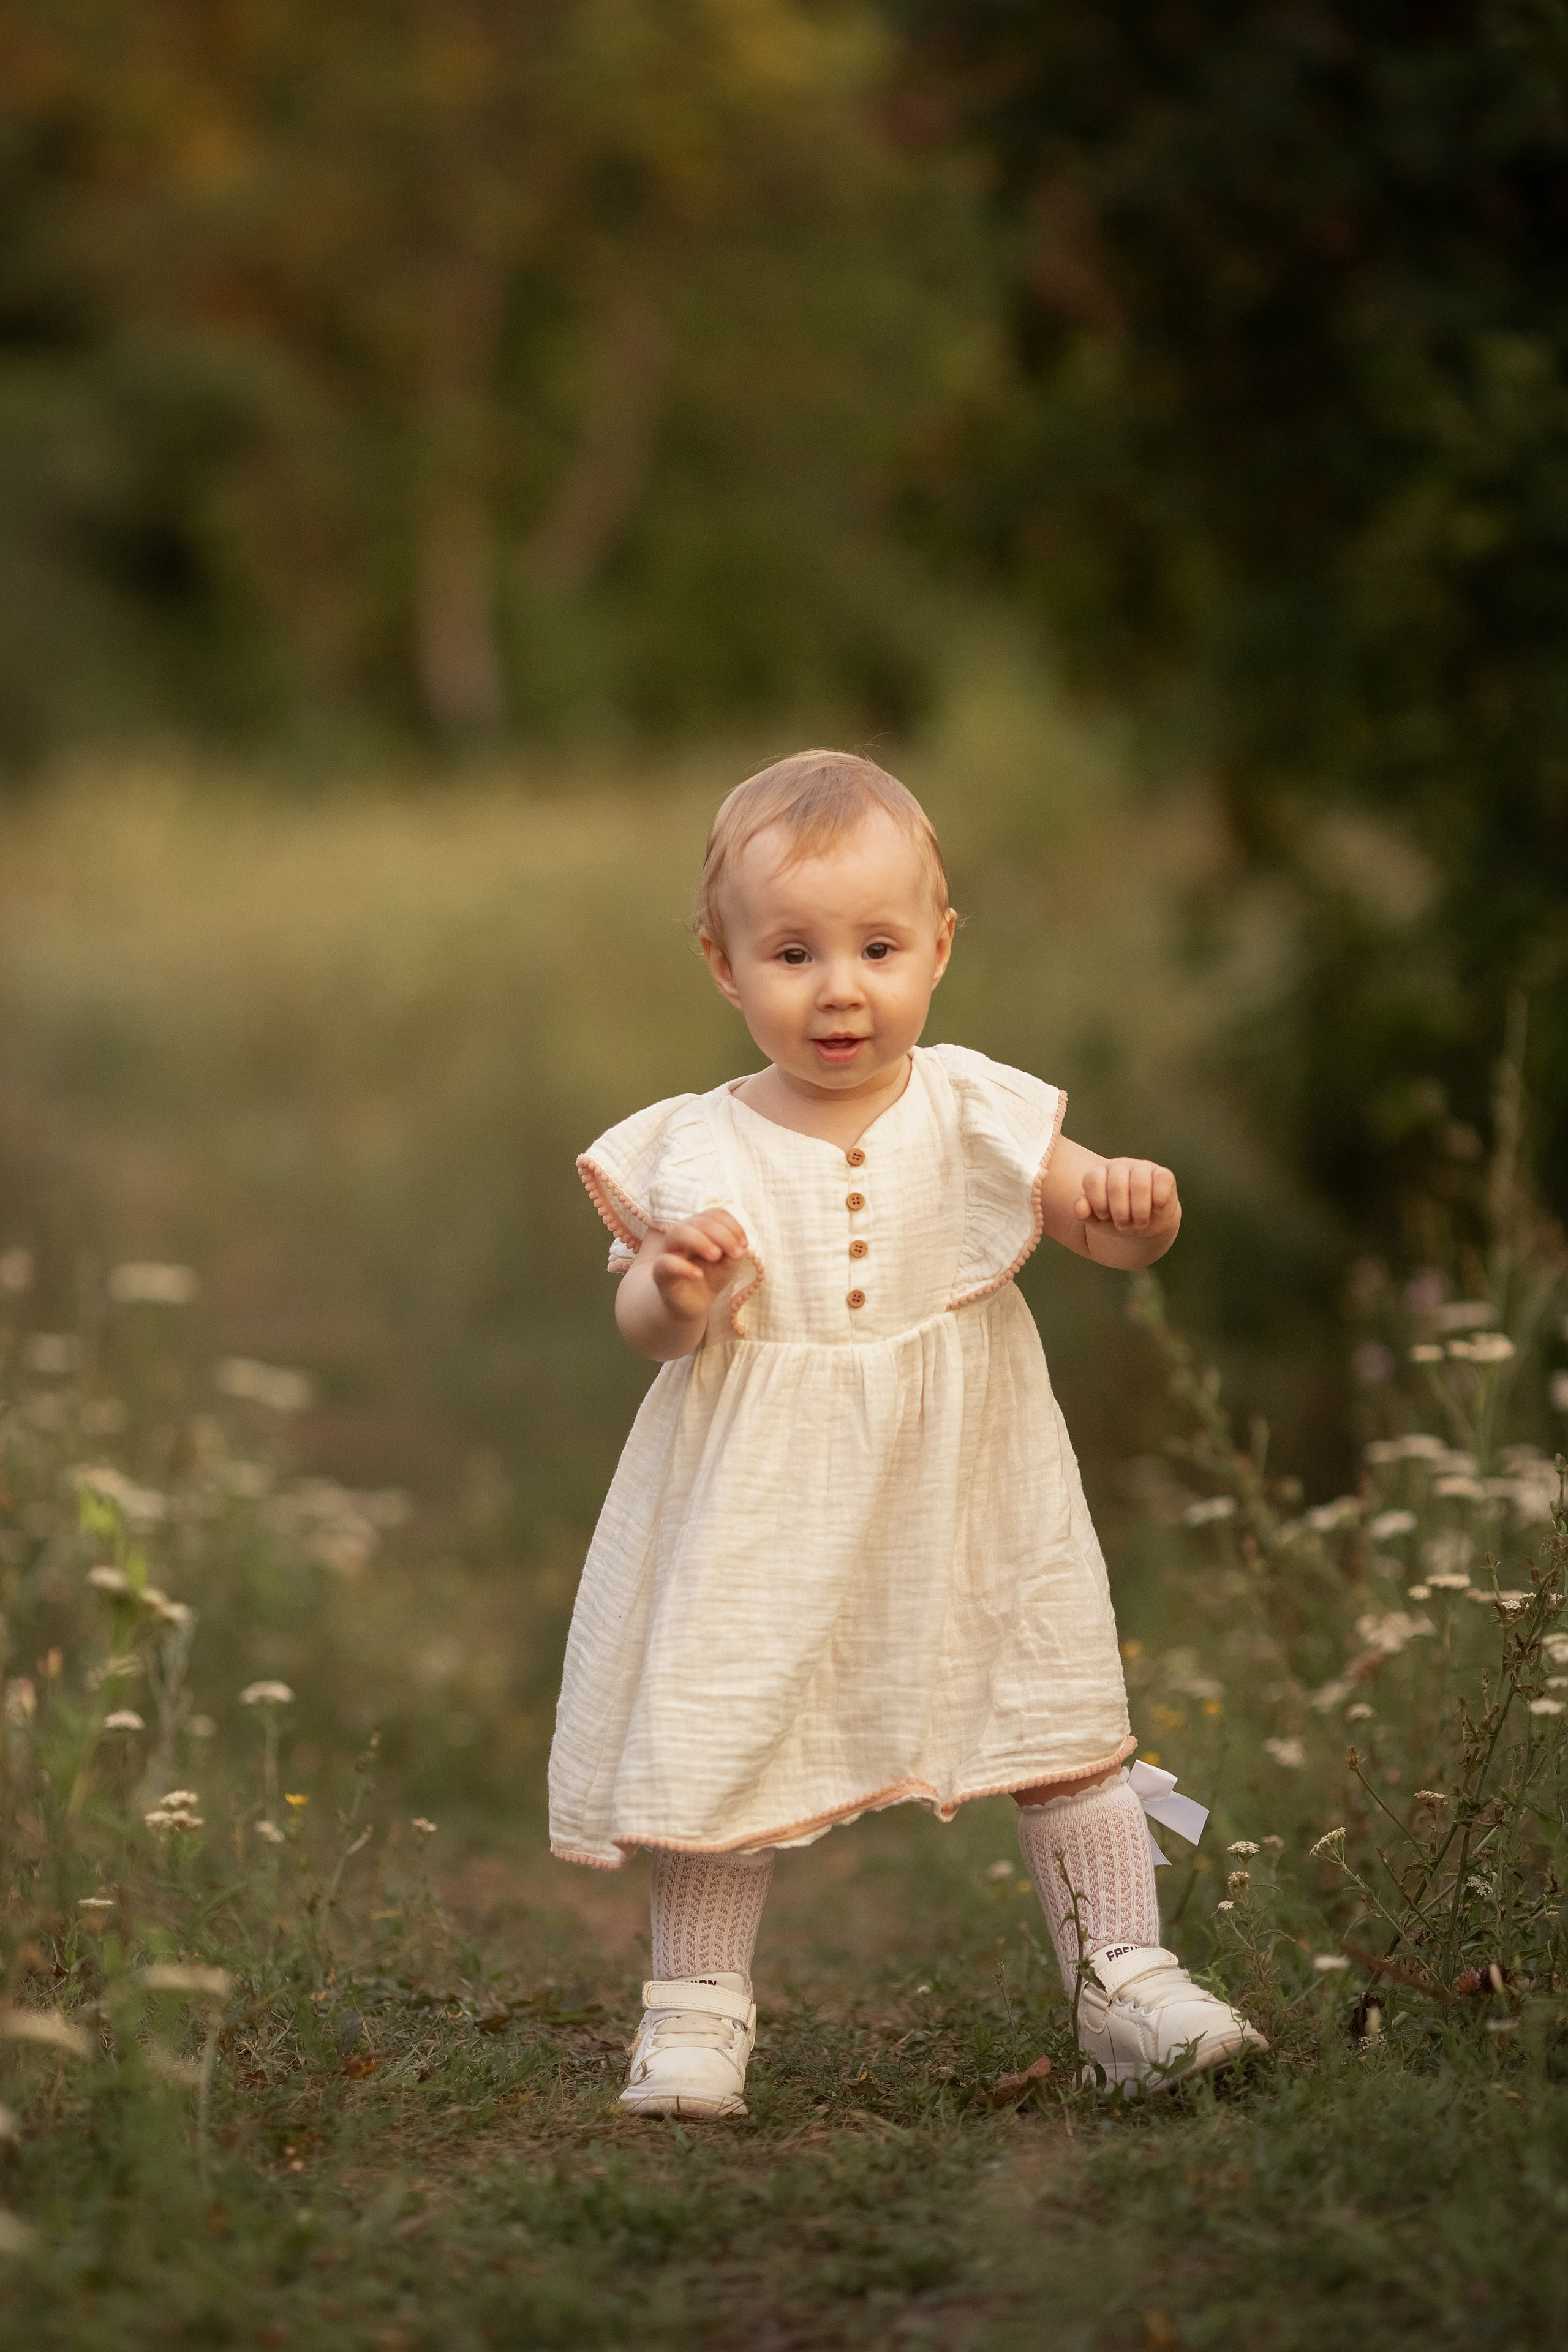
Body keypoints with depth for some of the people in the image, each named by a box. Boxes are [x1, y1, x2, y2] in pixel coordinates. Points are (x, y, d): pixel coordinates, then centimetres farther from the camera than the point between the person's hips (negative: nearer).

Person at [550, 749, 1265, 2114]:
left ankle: (1125, 1979, 15)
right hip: (766, 1514, -1)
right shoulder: (699, 1153, -8)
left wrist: (1134, 1208, -28)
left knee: (1063, 1730, 3)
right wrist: (674, 1299, -31)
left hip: (968, 1499, 1)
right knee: (724, 1736, 4)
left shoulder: (974, 1117, -4)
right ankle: (697, 2004, 20)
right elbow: (639, 1323, -8)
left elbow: (1100, 1223, -4)